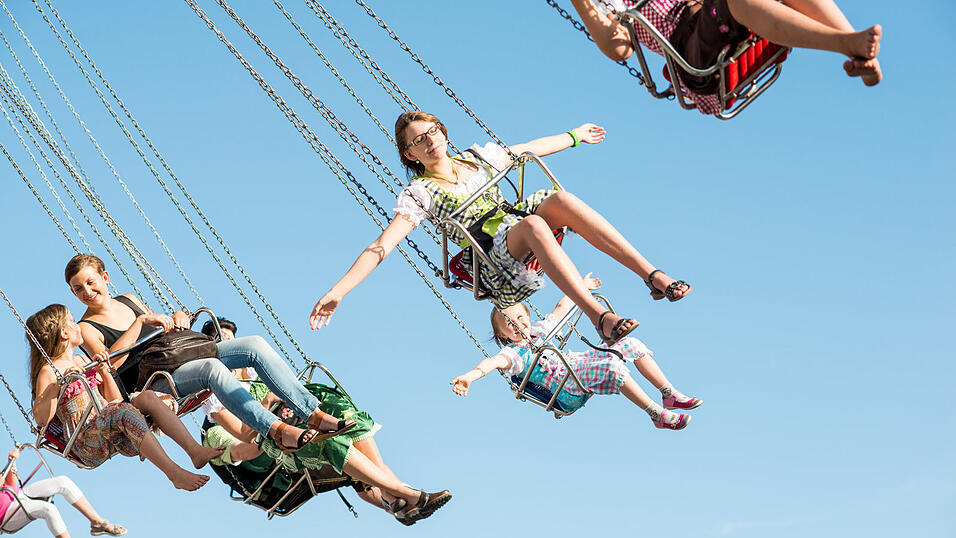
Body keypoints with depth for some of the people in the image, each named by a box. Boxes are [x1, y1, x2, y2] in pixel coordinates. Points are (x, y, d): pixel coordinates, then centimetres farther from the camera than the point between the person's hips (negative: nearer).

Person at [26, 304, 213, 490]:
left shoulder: (80, 361, 24)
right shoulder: (49, 372, -1)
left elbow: (115, 400, 23)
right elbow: (40, 419, -16)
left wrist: (104, 371, 9)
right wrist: (60, 384, -23)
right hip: (87, 439, -7)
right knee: (125, 411, -32)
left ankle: (194, 450, -24)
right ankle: (175, 473, -38)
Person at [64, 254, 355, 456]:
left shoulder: (128, 300, 20)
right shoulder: (86, 329, -1)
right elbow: (111, 361, -19)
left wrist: (176, 318, 6)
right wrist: (142, 320, -18)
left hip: (180, 356, 7)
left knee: (255, 345, -14)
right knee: (212, 368, -39)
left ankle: (315, 414, -23)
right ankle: (278, 430, -50)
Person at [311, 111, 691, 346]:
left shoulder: (478, 156, 16)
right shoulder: (419, 193, 1)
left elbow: (530, 149, 31)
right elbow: (380, 248, -8)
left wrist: (576, 135, 41)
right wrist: (336, 291, -20)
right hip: (495, 262, -5)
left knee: (561, 199, -27)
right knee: (532, 224, -37)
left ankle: (652, 276, -34)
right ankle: (600, 318, -50)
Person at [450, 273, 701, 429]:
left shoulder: (539, 329, 19)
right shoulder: (514, 353, -4)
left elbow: (561, 308, 34)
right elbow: (494, 362, -24)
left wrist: (581, 286, 44)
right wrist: (469, 376, -45)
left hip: (581, 363, 9)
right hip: (568, 387, -9)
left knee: (631, 344, -2)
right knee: (613, 366, -32)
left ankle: (670, 395, 1)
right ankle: (657, 414, -31)